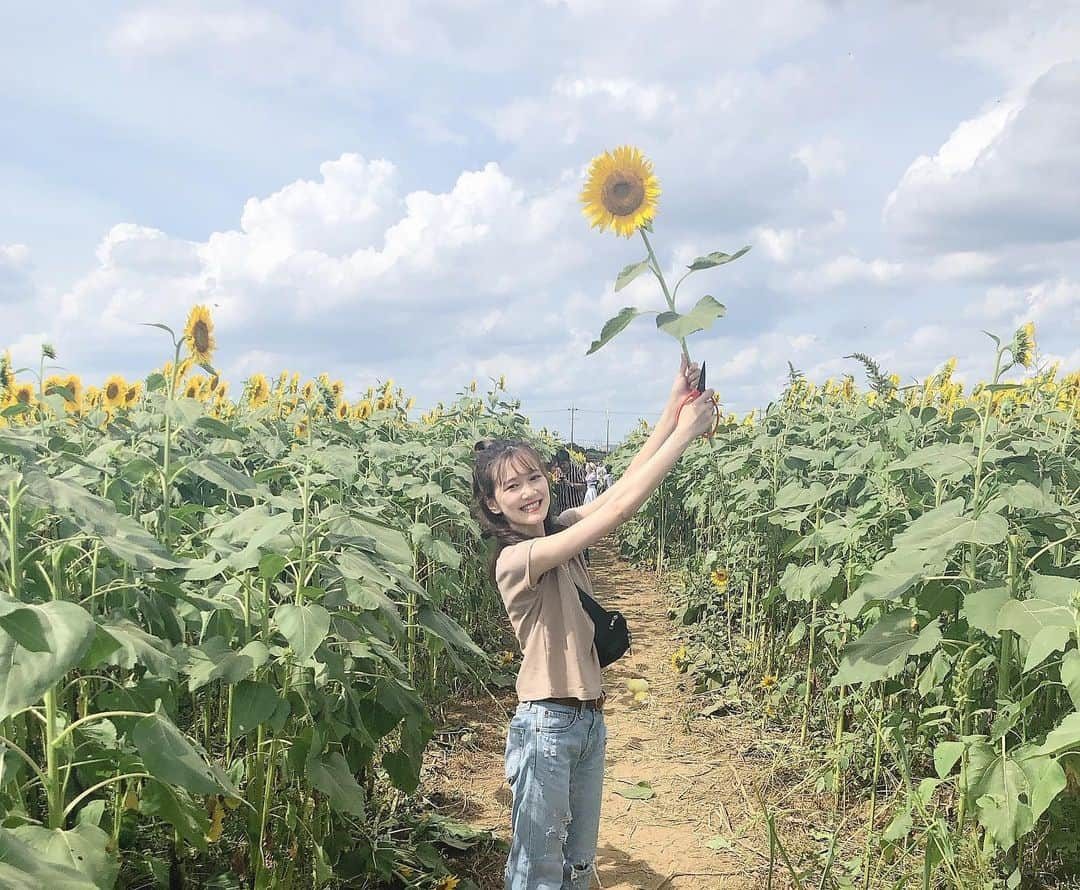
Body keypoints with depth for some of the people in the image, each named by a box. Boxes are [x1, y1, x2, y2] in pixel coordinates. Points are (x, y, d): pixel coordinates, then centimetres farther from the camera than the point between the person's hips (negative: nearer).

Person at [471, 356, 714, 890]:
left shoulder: (561, 530, 3)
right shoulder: (515, 559, -21)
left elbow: (625, 481, -4)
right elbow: (620, 508, -27)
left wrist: (674, 406, -12)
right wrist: (686, 431, -23)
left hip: (589, 719, 8)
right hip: (546, 725, -8)